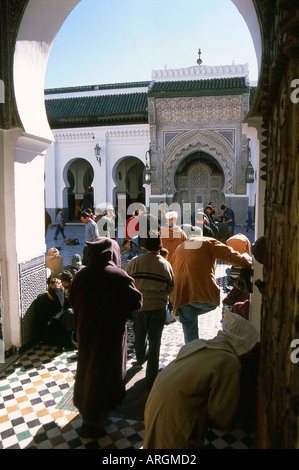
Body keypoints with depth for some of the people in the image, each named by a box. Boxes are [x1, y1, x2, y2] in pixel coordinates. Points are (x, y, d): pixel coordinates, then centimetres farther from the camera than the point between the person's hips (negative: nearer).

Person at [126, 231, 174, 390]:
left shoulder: (134, 262, -8)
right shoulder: (166, 264, -7)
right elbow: (170, 288, 2)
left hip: (138, 305, 1)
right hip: (158, 307, -1)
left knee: (139, 336, 24)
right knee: (154, 342, 9)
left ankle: (141, 359, 51)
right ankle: (151, 379, 17)